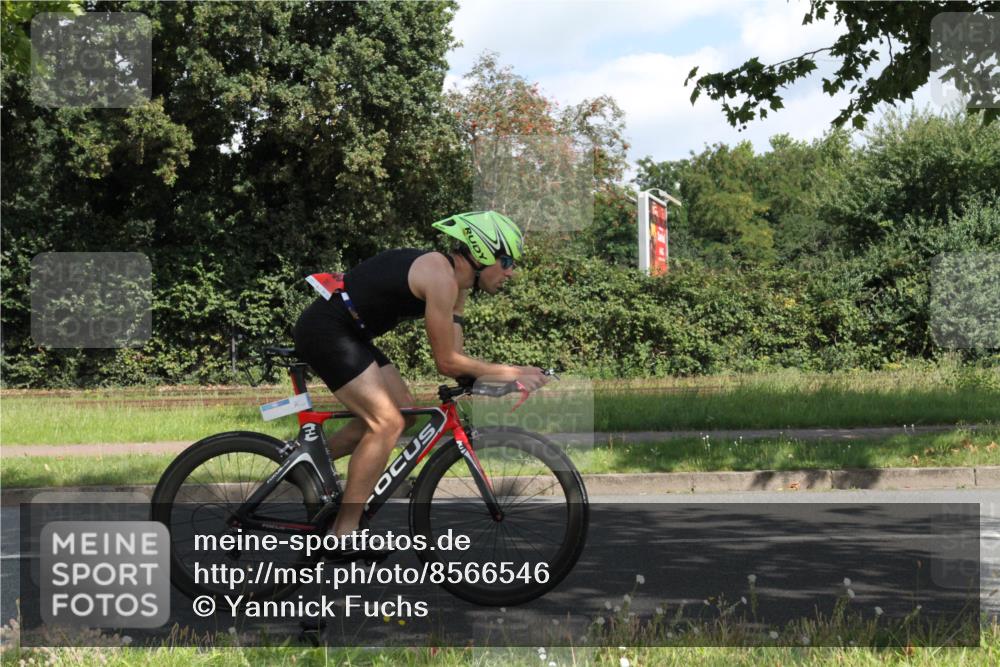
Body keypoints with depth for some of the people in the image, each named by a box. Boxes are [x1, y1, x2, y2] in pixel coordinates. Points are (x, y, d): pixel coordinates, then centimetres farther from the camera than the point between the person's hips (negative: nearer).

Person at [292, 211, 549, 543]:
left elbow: (453, 356, 10)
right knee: (388, 424, -15)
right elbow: (446, 363, -18)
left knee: (403, 413, 14)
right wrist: (507, 372, -13)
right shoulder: (442, 278, -20)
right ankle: (344, 531, -10)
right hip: (325, 330, -11)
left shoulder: (454, 279, 10)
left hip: (348, 334, 11)